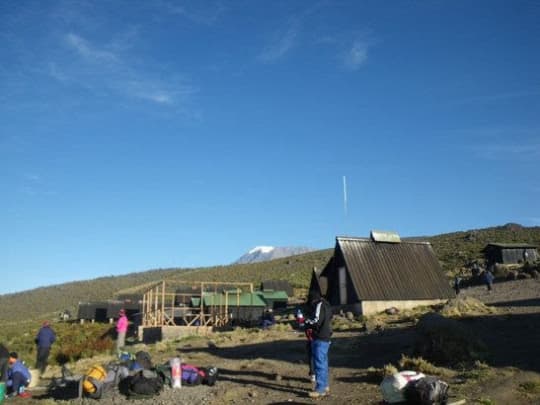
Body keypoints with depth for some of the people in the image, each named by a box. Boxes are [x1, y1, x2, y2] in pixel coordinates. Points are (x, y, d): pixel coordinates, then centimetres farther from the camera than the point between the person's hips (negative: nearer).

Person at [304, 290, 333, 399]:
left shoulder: (319, 305, -11)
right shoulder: (326, 305, 17)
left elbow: (317, 321, -21)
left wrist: (306, 322, -5)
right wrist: (309, 322, 10)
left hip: (320, 339, -10)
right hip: (325, 338, 10)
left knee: (319, 363, -9)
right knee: (323, 362, 17)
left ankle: (320, 389, -8)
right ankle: (325, 386, 27)